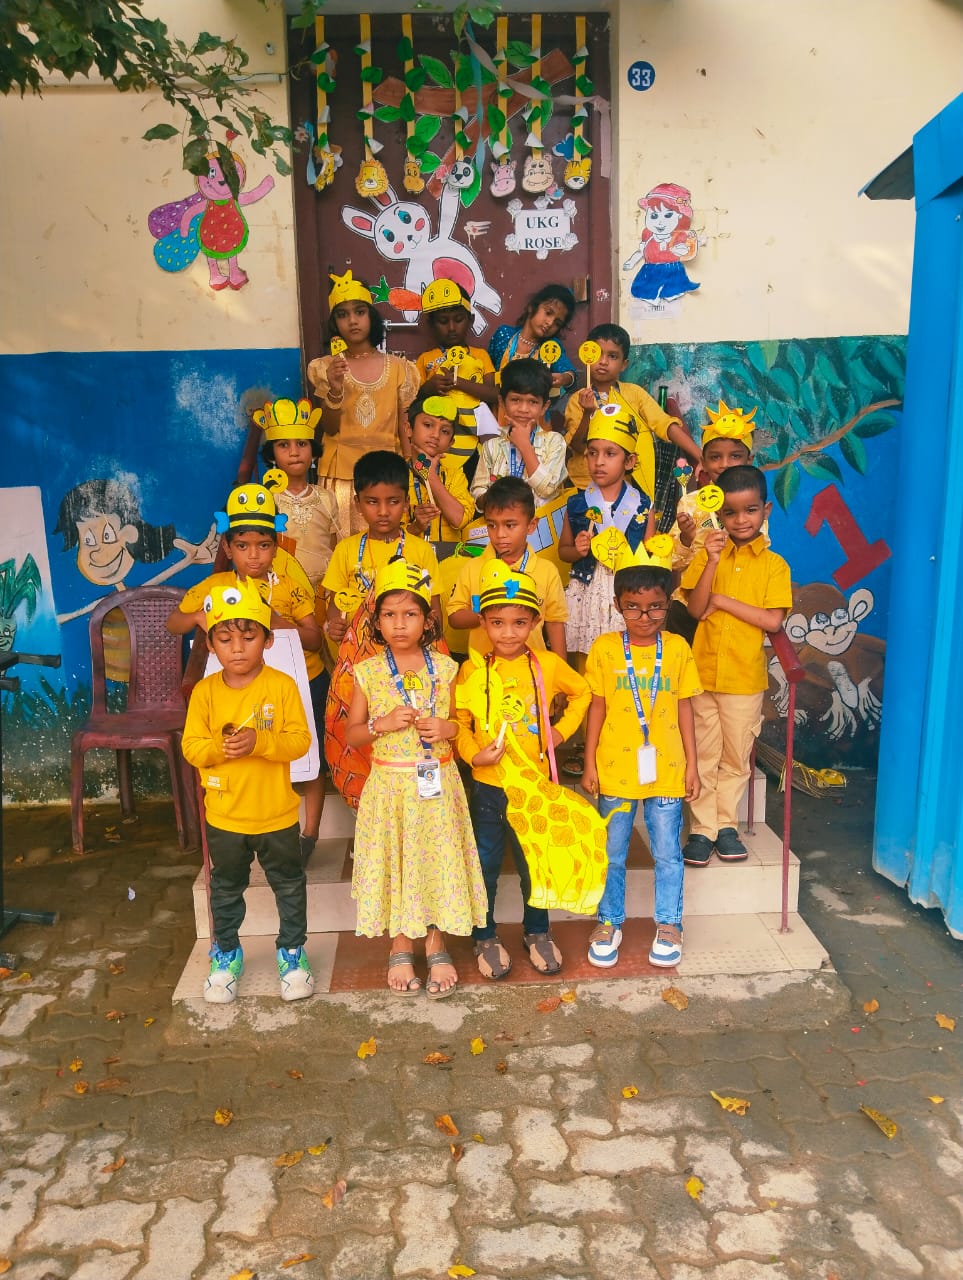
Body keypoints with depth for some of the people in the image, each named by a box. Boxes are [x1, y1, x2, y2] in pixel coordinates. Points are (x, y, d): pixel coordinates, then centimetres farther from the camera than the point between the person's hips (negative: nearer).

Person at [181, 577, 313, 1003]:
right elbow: (191, 746, -6)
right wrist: (218, 747, -26)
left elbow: (300, 740, -15)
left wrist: (260, 741, -30)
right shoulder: (205, 691, -5)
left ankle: (292, 950, 35)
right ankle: (226, 953, 41)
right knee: (226, 889, 20)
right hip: (224, 816, 2)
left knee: (289, 885, 15)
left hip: (276, 814, -2)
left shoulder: (282, 686, -12)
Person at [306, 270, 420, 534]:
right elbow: (330, 429, -2)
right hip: (341, 472, 0)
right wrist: (335, 391, -18)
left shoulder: (399, 368, 5)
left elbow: (406, 429, 7)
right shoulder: (325, 368, 4)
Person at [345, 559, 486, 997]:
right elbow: (352, 735, 1)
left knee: (437, 859, 7)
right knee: (394, 863, 8)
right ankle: (401, 948, 28)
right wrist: (383, 724, -17)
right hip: (389, 785, 0)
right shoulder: (368, 672, -3)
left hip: (436, 784, 1)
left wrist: (448, 727, -14)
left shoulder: (444, 668, -1)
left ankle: (435, 946, 26)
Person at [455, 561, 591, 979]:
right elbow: (458, 722, -3)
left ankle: (537, 933, 40)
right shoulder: (472, 670, -9)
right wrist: (473, 754, -19)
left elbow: (582, 693, 10)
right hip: (488, 785, -1)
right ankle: (486, 938, 35)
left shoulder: (548, 665, -7)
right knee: (484, 868, 13)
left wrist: (561, 730, 0)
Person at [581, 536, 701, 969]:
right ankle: (609, 922, 30)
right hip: (615, 769, 0)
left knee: (668, 854, 12)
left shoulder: (678, 649, -2)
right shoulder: (604, 649, -5)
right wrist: (589, 763, -1)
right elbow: (597, 708, -1)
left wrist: (691, 764, 3)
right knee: (611, 854, 12)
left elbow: (684, 709, 3)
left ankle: (668, 925, 30)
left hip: (665, 770, 1)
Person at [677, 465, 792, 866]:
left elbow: (773, 620, -12)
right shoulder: (707, 555, 2)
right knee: (704, 756, 8)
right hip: (704, 673, 1)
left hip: (745, 678, 0)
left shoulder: (774, 565, -1)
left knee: (736, 757, 11)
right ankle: (702, 829, 18)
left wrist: (723, 601, -13)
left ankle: (726, 825, 26)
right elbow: (695, 609, -10)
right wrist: (712, 562, -20)